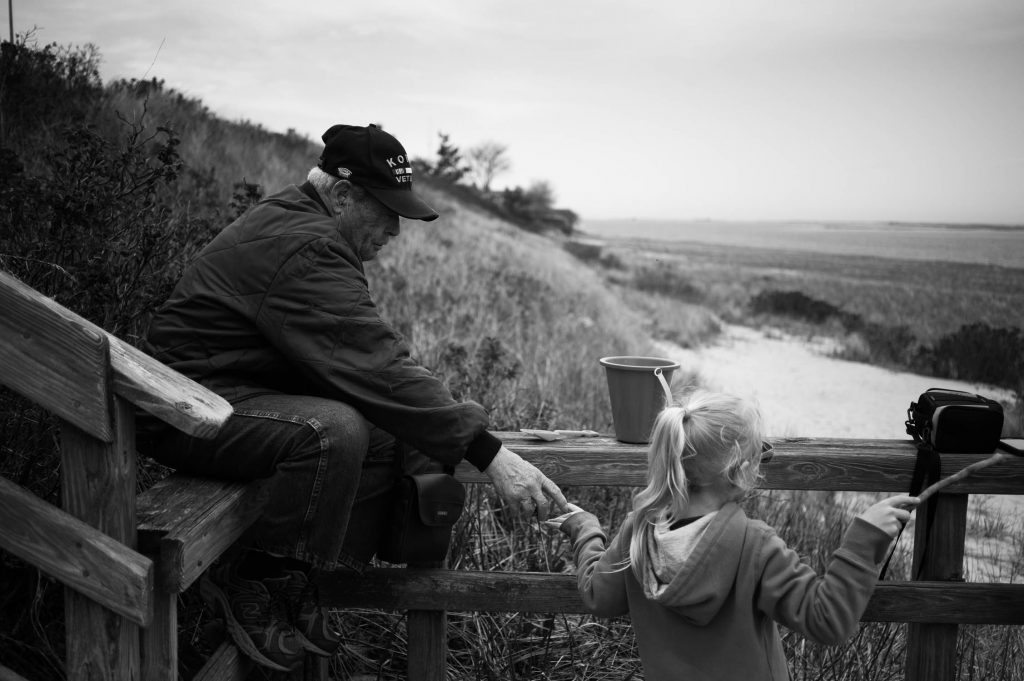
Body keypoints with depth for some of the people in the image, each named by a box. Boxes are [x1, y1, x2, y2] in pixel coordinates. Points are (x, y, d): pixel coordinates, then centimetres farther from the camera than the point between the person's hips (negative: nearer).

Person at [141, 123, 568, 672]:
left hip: (244, 387, 10)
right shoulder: (305, 250, -24)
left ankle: (297, 584, 3)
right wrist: (489, 455, -31)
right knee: (334, 431, -34)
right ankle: (254, 584, -11)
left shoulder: (292, 219, 9)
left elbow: (365, 353, 12)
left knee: (388, 428, -4)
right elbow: (378, 368, -31)